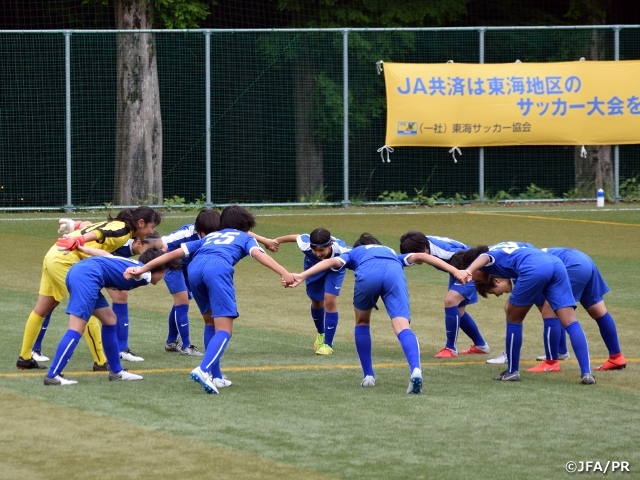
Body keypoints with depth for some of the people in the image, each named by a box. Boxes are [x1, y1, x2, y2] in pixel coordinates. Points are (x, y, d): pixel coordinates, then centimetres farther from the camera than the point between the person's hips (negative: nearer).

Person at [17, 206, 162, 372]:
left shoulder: (116, 225, 17)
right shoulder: (124, 230, -11)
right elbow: (99, 234, -29)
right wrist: (79, 240, -45)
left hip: (54, 255, 10)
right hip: (65, 260, -10)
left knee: (41, 310, 16)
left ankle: (25, 358, 25)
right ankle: (100, 363, -2)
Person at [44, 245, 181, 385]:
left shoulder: (131, 263, 27)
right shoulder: (146, 275, 1)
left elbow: (104, 254, 30)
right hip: (86, 277, -10)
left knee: (109, 319, 19)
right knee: (76, 330, -12)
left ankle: (116, 371, 26)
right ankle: (52, 375, -16)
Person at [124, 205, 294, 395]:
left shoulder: (209, 237, 40)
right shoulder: (244, 237, 31)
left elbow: (173, 253, 35)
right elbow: (258, 254, 8)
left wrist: (142, 269, 36)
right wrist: (284, 273, -6)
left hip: (194, 268, 5)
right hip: (219, 267, -5)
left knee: (211, 322, 24)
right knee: (224, 330, -7)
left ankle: (215, 376, 21)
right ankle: (204, 370, -30)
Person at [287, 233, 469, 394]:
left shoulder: (354, 253, 41)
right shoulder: (391, 253, 46)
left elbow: (332, 261, 21)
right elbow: (420, 256, 31)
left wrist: (302, 276, 10)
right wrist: (455, 271, 26)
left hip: (367, 274, -1)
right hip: (394, 274, 1)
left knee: (362, 322, 26)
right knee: (403, 327, -11)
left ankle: (368, 376, 25)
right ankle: (415, 370, -37)